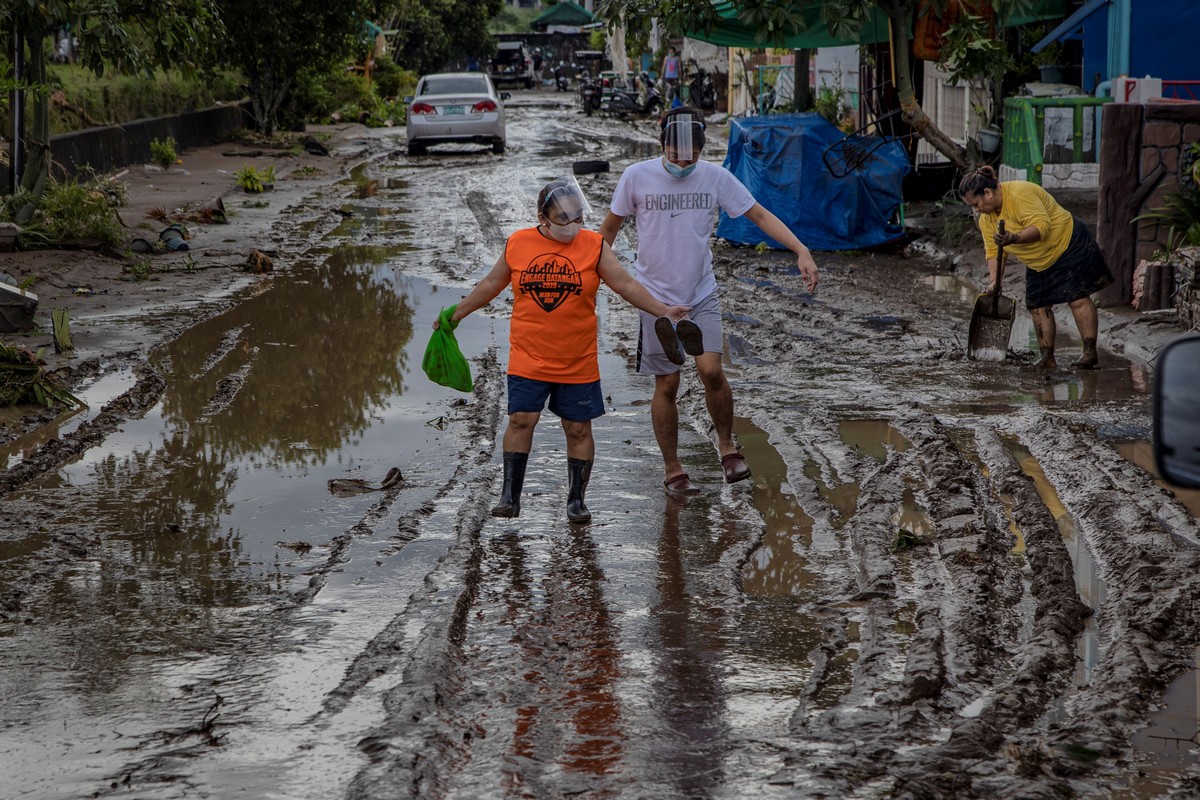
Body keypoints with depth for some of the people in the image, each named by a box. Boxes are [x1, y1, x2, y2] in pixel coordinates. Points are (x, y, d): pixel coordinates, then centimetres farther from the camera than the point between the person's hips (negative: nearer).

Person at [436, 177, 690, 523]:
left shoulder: (594, 246, -2)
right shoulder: (518, 244, 2)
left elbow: (626, 284, -1)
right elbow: (492, 283, 15)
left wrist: (662, 310, -11)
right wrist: (456, 313, 17)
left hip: (578, 363, 0)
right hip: (528, 361, 0)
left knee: (578, 429, 4)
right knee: (521, 420, -7)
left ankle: (576, 500, 15)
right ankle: (510, 496, 1)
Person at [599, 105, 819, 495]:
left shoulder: (716, 177, -5)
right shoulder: (637, 177, -8)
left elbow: (760, 215, -2)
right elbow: (610, 227, 6)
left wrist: (801, 251, -12)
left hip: (702, 295, 1)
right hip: (655, 297, -1)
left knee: (711, 370, -15)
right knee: (666, 385, 2)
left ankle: (726, 444, 10)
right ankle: (672, 469, 17)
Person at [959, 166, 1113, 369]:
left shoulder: (1020, 194, -26)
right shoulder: (986, 218, 1)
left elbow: (1041, 226, -33)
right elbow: (993, 252, -1)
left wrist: (1014, 238, -46)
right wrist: (993, 281, -15)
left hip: (1068, 244, -9)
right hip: (1039, 264, 9)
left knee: (1078, 298, -12)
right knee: (1038, 306, 1)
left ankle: (1090, 352, -12)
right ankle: (1047, 358, 4)